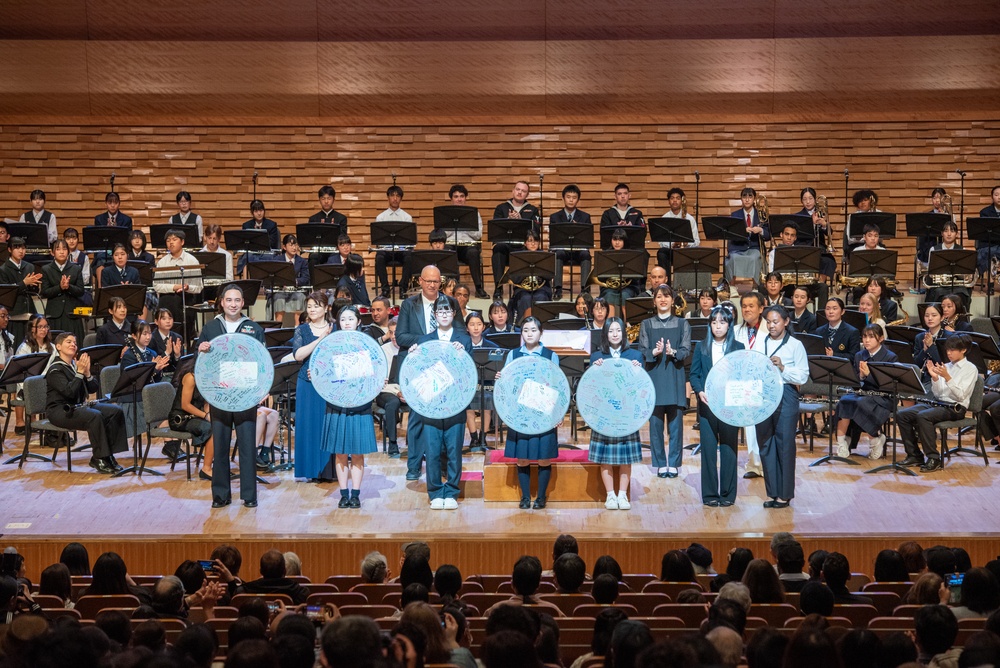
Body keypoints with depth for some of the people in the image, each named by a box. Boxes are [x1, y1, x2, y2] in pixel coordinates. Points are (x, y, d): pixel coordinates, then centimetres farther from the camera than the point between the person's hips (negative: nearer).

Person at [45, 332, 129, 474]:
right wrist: (79, 372, -19)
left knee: (116, 411, -9)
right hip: (59, 411, -8)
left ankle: (107, 455, -8)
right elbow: (69, 392, -23)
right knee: (95, 416, -33)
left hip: (78, 406, 8)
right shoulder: (55, 370, -10)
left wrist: (87, 373, -9)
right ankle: (99, 459, -23)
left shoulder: (77, 364, 11)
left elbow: (93, 388, 8)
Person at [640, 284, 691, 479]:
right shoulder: (646, 325, 10)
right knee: (655, 422, -1)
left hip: (675, 379, 0)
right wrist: (654, 352, -19)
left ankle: (674, 464, 6)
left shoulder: (682, 324, 9)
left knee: (676, 423, -1)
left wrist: (673, 352, -21)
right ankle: (660, 464, 7)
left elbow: (686, 350, -1)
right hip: (654, 378, 0)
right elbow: (642, 351, 2)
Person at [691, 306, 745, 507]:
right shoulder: (701, 348, 9)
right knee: (708, 448, 1)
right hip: (707, 405, 1)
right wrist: (700, 391, -12)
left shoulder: (738, 348, 6)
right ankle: (710, 494, 7)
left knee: (728, 448, 2)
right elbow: (694, 374, 6)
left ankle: (728, 494, 8)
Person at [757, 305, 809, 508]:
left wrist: (782, 367, -17)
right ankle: (773, 492, 14)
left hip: (786, 396, -4)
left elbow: (803, 376, -6)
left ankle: (784, 494, 5)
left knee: (784, 444, -2)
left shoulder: (795, 345, 0)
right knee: (765, 444, 5)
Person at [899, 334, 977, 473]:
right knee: (902, 415, -12)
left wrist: (947, 377, -23)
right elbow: (937, 395, 12)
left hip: (955, 408, -7)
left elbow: (961, 395, -14)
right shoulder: (946, 366, 16)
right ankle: (914, 455, -4)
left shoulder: (970, 369, -2)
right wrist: (934, 378, -4)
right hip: (939, 404, 7)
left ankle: (934, 459, -27)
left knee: (923, 416, -34)